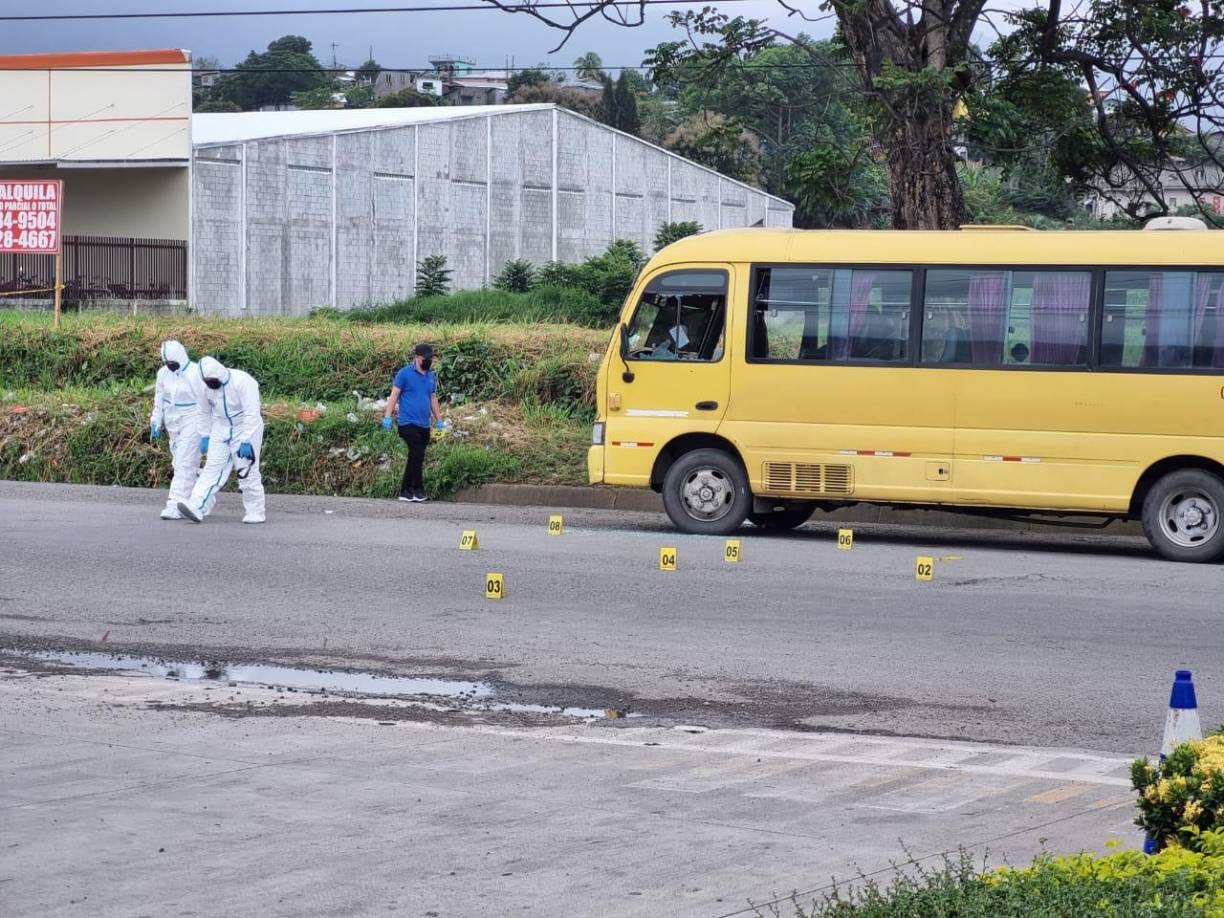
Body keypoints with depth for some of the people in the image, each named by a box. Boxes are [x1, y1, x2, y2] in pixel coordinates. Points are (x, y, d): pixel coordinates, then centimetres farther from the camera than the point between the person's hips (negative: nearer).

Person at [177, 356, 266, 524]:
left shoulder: (243, 382, -23)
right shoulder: (208, 386, -2)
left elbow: (251, 414, -25)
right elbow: (205, 412, 13)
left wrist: (246, 441, -28)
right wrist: (204, 436, 10)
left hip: (246, 430, -6)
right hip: (221, 431, 6)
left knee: (247, 472, -4)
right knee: (212, 469, -3)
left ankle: (255, 513, 9)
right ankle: (197, 508, -11)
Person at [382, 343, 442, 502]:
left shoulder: (431, 376, 15)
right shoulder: (405, 374, -3)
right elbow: (394, 395, -3)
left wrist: (439, 419, 22)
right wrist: (388, 416, -10)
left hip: (424, 425, 6)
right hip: (408, 422, -6)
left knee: (415, 458, 6)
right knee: (417, 455, -16)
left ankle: (405, 492, 12)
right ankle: (418, 490, -13)